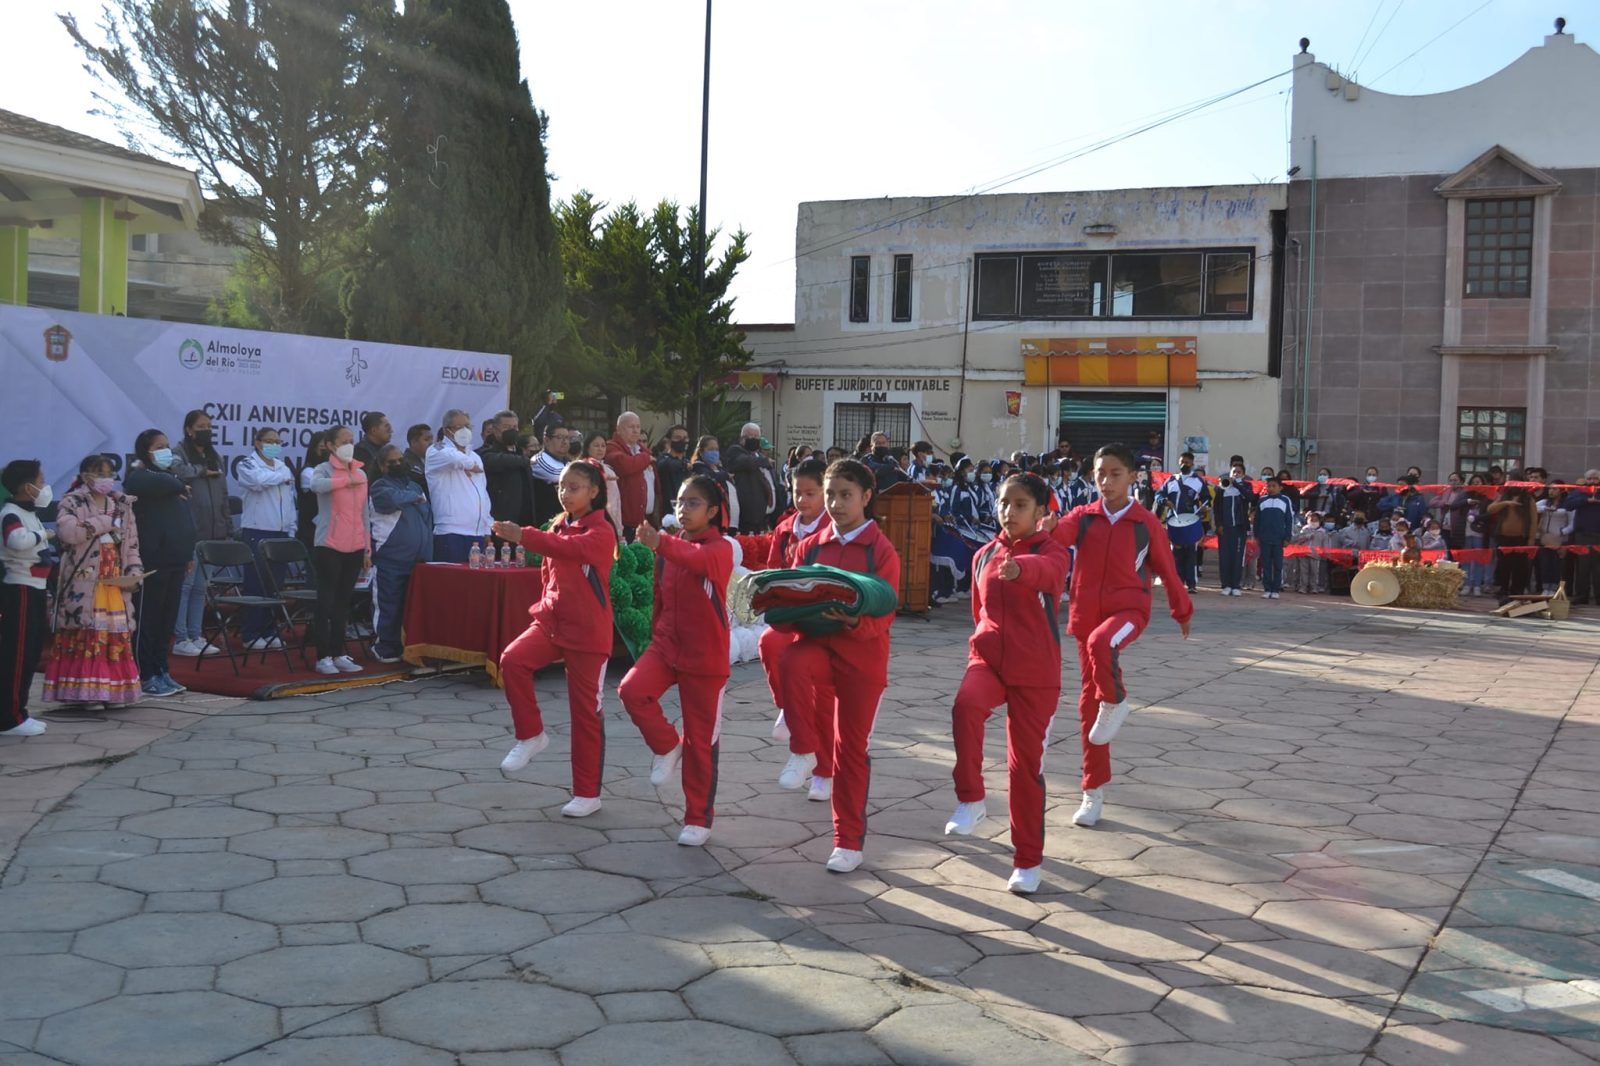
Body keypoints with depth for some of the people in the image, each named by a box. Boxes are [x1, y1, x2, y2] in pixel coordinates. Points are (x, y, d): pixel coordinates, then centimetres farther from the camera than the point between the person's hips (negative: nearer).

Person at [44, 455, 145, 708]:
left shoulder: (122, 504, 15)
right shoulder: (73, 502, -2)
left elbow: (132, 542, 13)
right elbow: (67, 531, -21)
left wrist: (133, 571, -2)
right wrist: (106, 522, -15)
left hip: (115, 582, 5)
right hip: (83, 582, -5)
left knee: (117, 634, 3)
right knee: (87, 634, -8)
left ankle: (114, 689, 9)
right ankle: (86, 691, -4)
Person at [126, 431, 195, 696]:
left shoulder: (170, 476, 20)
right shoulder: (138, 477, -7)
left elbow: (184, 517, 23)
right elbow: (159, 484, -32)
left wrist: (189, 554, 19)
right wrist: (180, 487, -11)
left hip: (174, 560, 8)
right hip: (151, 562, -8)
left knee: (167, 620, 12)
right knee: (147, 619, -1)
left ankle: (161, 671, 20)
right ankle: (145, 676, 3)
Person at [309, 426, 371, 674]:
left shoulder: (361, 474, 14)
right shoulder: (325, 469, -2)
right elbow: (316, 485, -28)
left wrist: (368, 548, 14)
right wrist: (347, 479, -18)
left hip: (355, 548, 5)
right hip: (329, 546, -5)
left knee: (343, 602, 9)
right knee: (326, 601, -2)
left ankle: (338, 654, 14)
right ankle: (323, 657, 1)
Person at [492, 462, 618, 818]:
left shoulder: (601, 531, -12)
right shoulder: (559, 527, 11)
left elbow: (570, 548, -33)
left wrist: (523, 536, -41)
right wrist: (542, 608, 11)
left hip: (588, 631, -6)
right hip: (551, 621, 6)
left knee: (586, 710, 0)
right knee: (512, 659, -22)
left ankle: (587, 793, 12)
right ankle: (530, 735, -3)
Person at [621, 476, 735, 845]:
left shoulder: (720, 548, -14)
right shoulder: (671, 547, 5)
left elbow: (698, 559, -39)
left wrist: (660, 543, -56)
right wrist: (657, 635, 16)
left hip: (705, 655, -5)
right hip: (666, 645, 5)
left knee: (700, 740, 3)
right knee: (632, 690, -24)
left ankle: (699, 819, 18)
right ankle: (667, 747, 4)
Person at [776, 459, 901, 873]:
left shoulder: (882, 551, -6)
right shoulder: (810, 546, 6)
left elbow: (883, 618, -10)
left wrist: (854, 621, -31)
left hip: (862, 655, -2)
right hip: (817, 641, 2)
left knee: (851, 747, 5)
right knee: (791, 662, -35)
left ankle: (849, 841, 18)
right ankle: (805, 750, -14)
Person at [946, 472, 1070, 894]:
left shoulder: (1051, 551, -8)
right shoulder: (984, 555, 8)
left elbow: (1047, 569, -35)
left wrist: (1020, 568, -57)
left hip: (1035, 671, -3)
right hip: (988, 658, 3)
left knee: (1026, 762, 3)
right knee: (966, 705, -33)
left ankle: (1028, 859, 17)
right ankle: (970, 799, -18)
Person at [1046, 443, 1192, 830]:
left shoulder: (1146, 523, -2)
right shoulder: (1084, 517, 2)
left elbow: (1166, 569, 9)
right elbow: (1061, 534, -18)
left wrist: (1182, 611, 20)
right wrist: (1046, 529, -42)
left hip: (1129, 609, -3)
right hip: (1086, 614, 3)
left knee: (1100, 643, -39)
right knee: (1089, 700, 7)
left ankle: (1115, 702, -7)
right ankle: (1094, 791, 18)